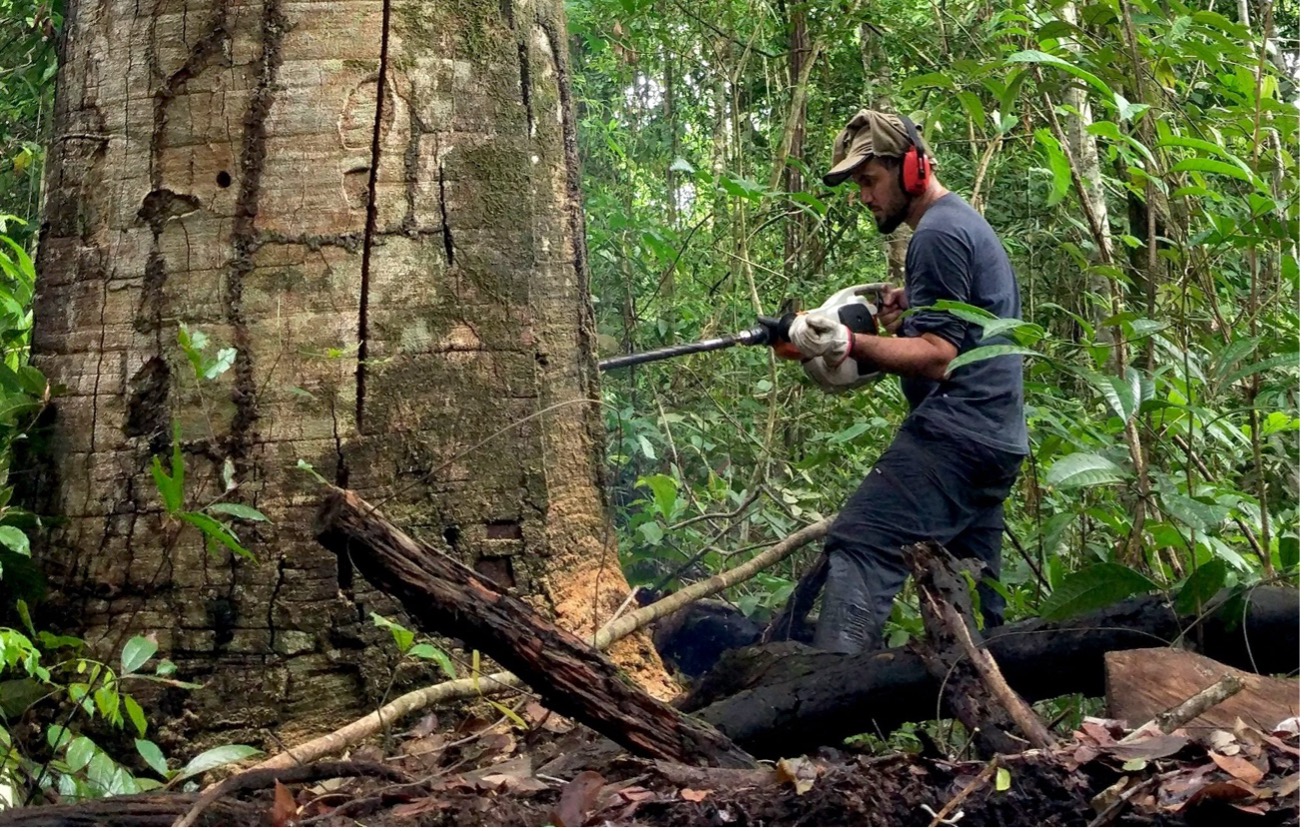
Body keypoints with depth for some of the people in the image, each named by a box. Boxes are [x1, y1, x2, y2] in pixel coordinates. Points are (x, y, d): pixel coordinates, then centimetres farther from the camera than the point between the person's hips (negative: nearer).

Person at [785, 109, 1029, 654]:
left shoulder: (937, 235, -9)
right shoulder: (968, 223, 23)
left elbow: (935, 358, -17)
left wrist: (850, 344, -30)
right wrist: (913, 308, 17)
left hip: (952, 435, -11)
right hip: (998, 441, 11)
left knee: (860, 548, -20)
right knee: (973, 588, 14)